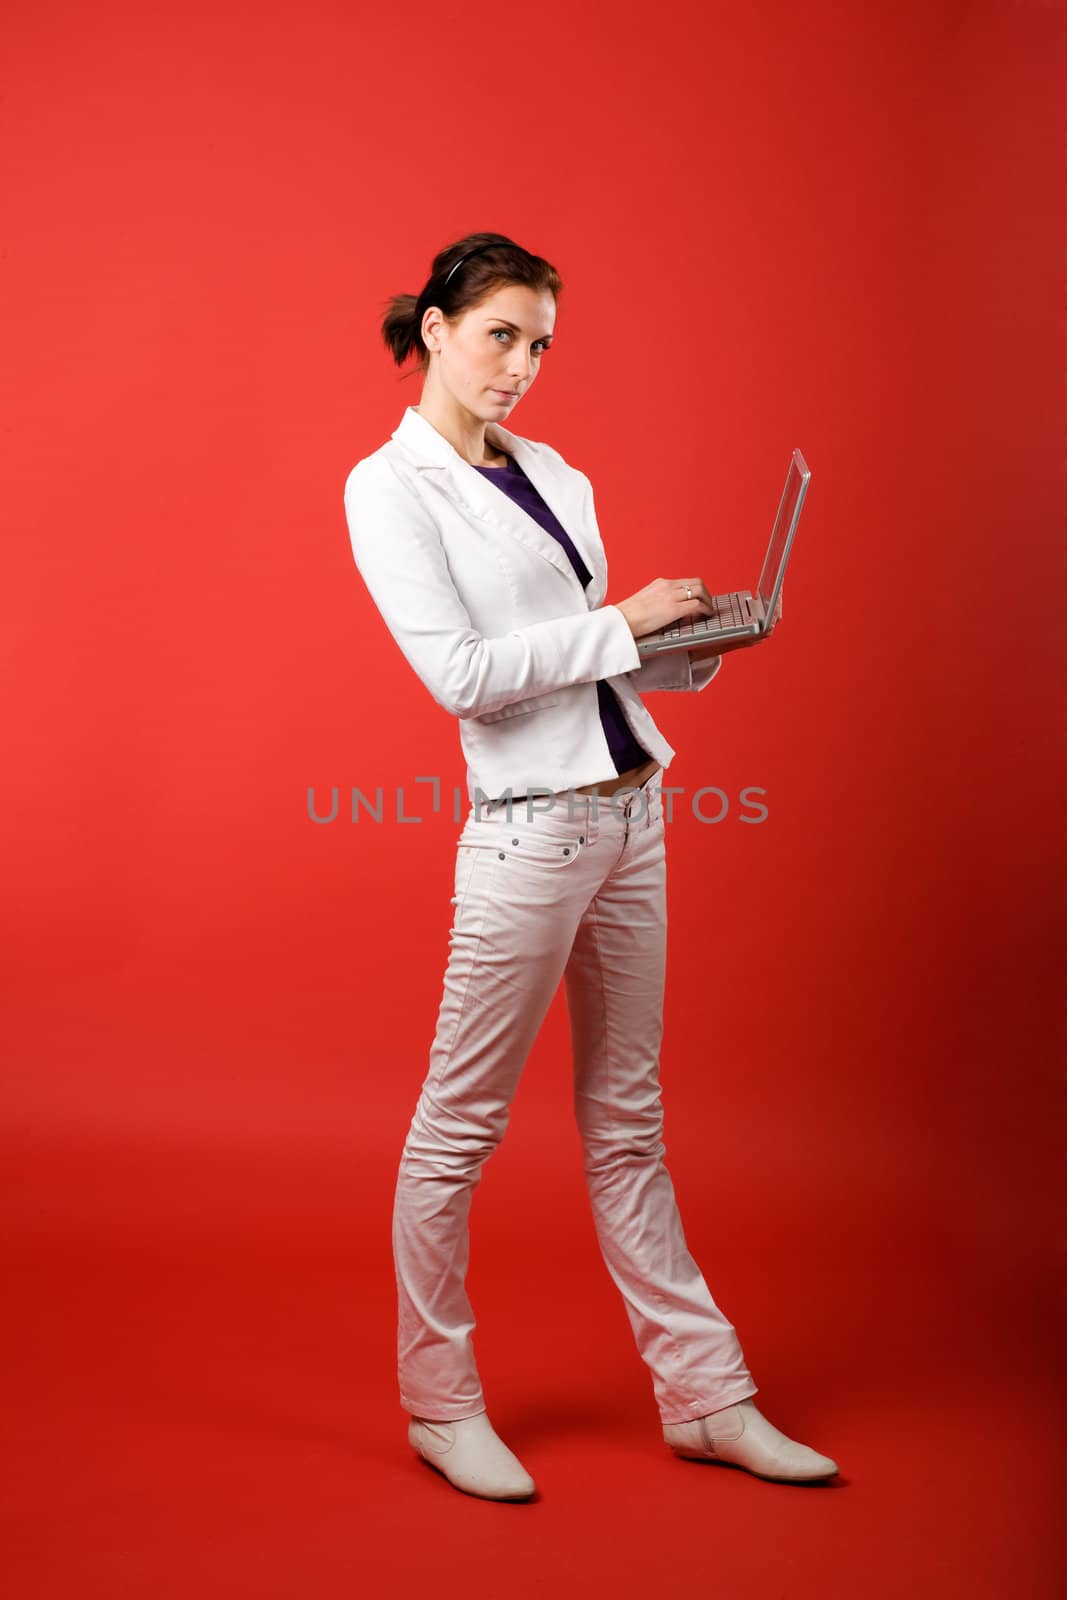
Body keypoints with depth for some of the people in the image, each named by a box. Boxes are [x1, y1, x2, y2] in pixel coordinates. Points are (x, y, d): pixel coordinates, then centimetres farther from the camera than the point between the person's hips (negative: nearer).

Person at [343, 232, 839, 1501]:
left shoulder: (553, 476, 15)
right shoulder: (390, 488, -6)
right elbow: (462, 672, -17)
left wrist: (696, 650, 3)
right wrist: (624, 622, -12)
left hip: (629, 812, 7)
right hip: (528, 828, -7)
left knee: (627, 1118, 15)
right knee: (461, 1123, 5)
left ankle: (705, 1394, 23)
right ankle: (440, 1405, 22)